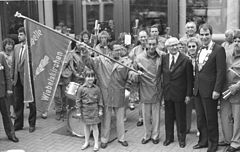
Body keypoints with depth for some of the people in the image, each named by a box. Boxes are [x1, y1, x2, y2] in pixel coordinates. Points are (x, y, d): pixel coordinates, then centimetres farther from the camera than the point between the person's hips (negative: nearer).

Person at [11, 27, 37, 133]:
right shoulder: (16, 47, 10)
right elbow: (13, 63, 13)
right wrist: (12, 77, 8)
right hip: (18, 79, 6)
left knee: (31, 103, 7)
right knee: (18, 103, 12)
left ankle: (32, 124, 18)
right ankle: (18, 124, 23)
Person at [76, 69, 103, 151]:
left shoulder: (96, 88, -4)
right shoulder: (81, 88, -5)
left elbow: (100, 100, 2)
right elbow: (78, 100, -1)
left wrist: (100, 110, 0)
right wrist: (79, 111, -2)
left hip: (94, 109, -1)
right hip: (85, 109, 1)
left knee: (94, 126, 4)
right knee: (86, 126, 13)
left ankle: (96, 143, 14)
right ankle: (86, 142, 27)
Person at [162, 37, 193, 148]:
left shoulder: (185, 60, -10)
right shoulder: (164, 59, 2)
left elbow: (189, 79, -7)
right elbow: (162, 75, 9)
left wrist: (188, 95, -9)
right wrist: (162, 90, 3)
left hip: (180, 94, -3)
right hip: (167, 93, 4)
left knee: (180, 117, 7)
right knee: (168, 117, 14)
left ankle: (181, 138, 24)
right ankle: (169, 137, 29)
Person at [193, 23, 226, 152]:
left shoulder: (218, 50, -11)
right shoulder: (200, 50, 12)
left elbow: (221, 72, -15)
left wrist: (217, 90, -18)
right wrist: (195, 86, 13)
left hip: (209, 91, -7)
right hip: (198, 90, 7)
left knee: (211, 118, 5)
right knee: (200, 118, 15)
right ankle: (203, 141, 29)